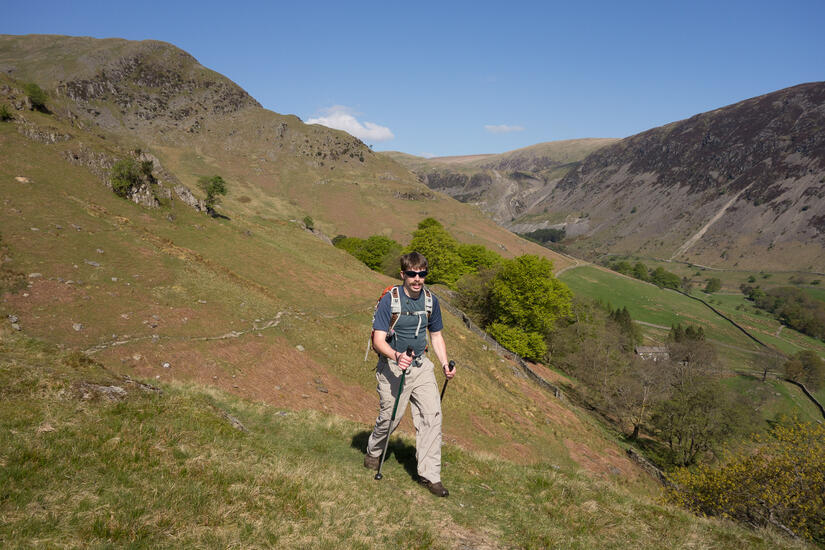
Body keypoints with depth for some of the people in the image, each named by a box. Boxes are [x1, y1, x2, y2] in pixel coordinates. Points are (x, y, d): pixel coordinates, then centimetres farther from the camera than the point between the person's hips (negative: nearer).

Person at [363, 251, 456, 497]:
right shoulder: (389, 300, -13)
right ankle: (373, 451, 36)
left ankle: (429, 474, 1)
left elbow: (436, 336, 14)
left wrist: (445, 364, 0)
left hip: (421, 364, 4)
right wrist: (397, 356, -37)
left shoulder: (431, 301, 3)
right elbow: (379, 340, -17)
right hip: (392, 365, -4)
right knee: (390, 416, 2)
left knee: (432, 413, -7)